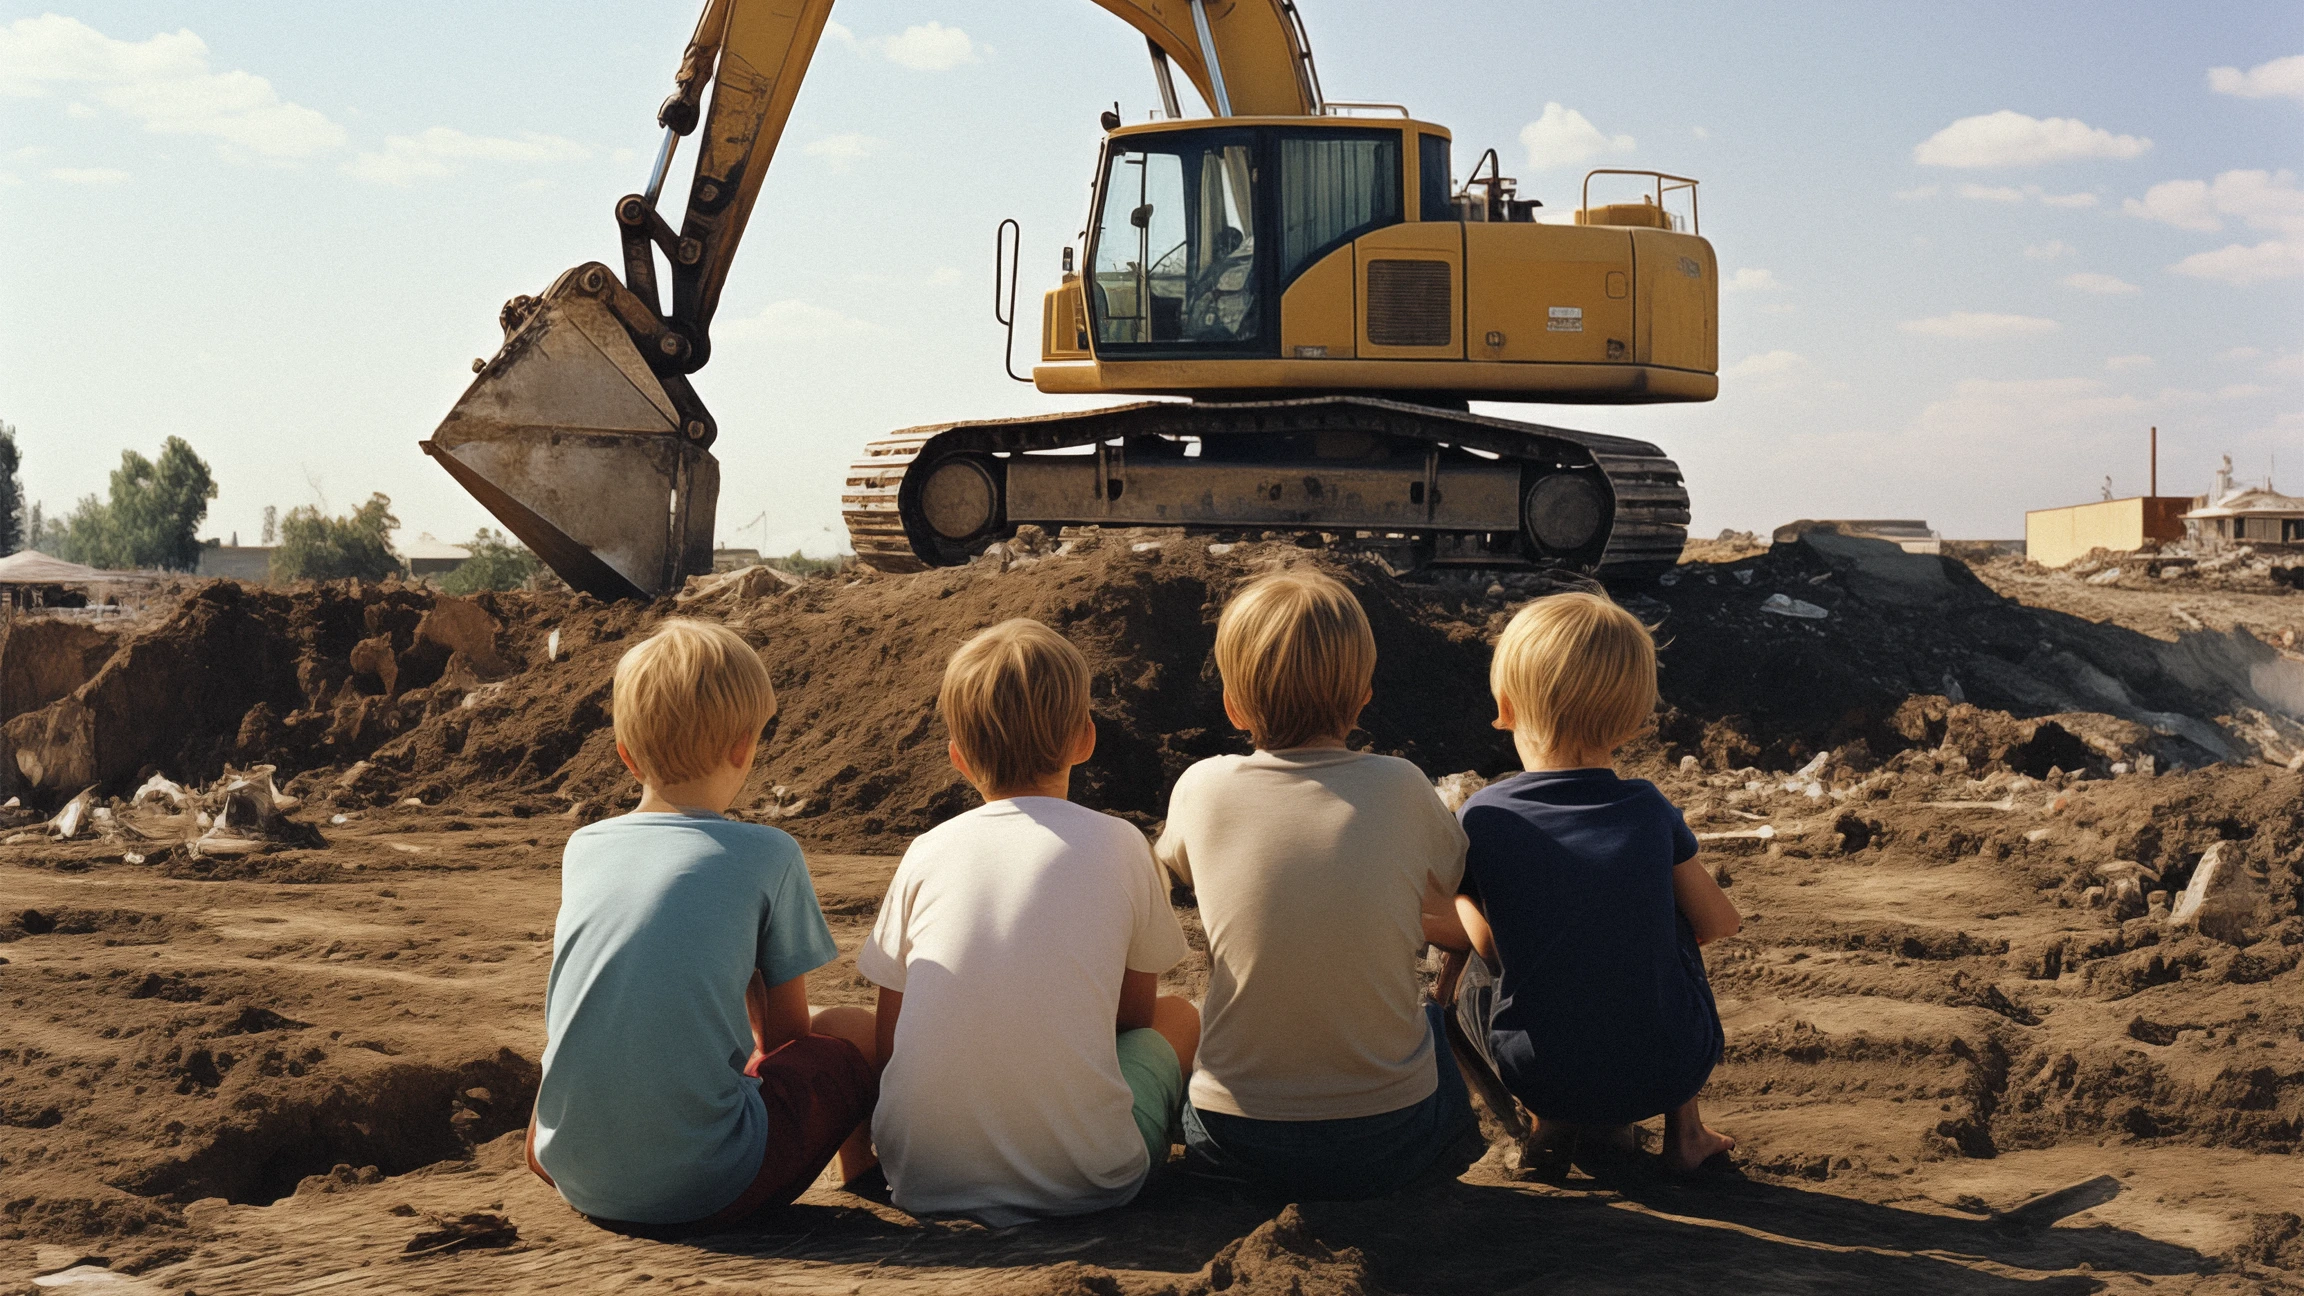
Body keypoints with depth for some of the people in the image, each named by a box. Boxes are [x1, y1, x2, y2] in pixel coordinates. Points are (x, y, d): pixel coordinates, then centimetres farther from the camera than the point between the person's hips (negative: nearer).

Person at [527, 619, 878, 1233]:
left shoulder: (582, 848, 9)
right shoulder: (768, 855, -4)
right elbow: (787, 1033, 5)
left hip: (579, 1183, 5)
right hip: (705, 1190, -5)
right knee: (854, 1030, 16)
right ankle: (862, 1172, 38)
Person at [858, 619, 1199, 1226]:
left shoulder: (926, 853, 6)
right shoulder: (1116, 843, 2)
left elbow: (889, 1042, 10)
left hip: (923, 1177, 2)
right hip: (1077, 1176, -1)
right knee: (1178, 1017, 26)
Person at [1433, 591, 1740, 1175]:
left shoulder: (1482, 818, -10)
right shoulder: (1650, 811, -4)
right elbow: (1720, 923, 8)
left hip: (1541, 1078, -1)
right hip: (1673, 1074, 1)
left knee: (1456, 965, 21)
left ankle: (1550, 1122, 17)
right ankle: (1684, 1131, 30)